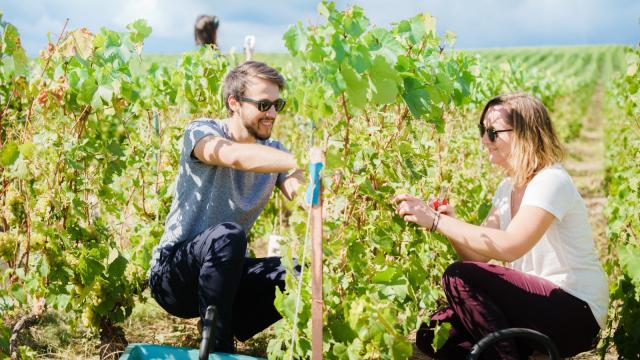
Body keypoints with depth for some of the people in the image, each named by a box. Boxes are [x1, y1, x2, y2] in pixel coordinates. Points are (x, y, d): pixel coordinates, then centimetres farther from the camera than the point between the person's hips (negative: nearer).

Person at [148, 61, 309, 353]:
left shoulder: (274, 152, 6)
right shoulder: (202, 132, -11)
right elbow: (235, 156, -35)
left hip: (224, 273, 5)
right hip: (171, 274, -5)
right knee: (227, 235, -36)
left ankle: (233, 327, 2)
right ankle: (217, 347, -23)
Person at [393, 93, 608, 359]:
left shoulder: (551, 181, -16)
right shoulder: (508, 188, 11)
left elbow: (509, 247, -31)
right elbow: (477, 254, 5)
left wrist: (437, 221, -29)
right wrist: (450, 223, -15)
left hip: (577, 312, -8)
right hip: (535, 304, 8)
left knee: (459, 277, -23)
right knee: (432, 334, -2)